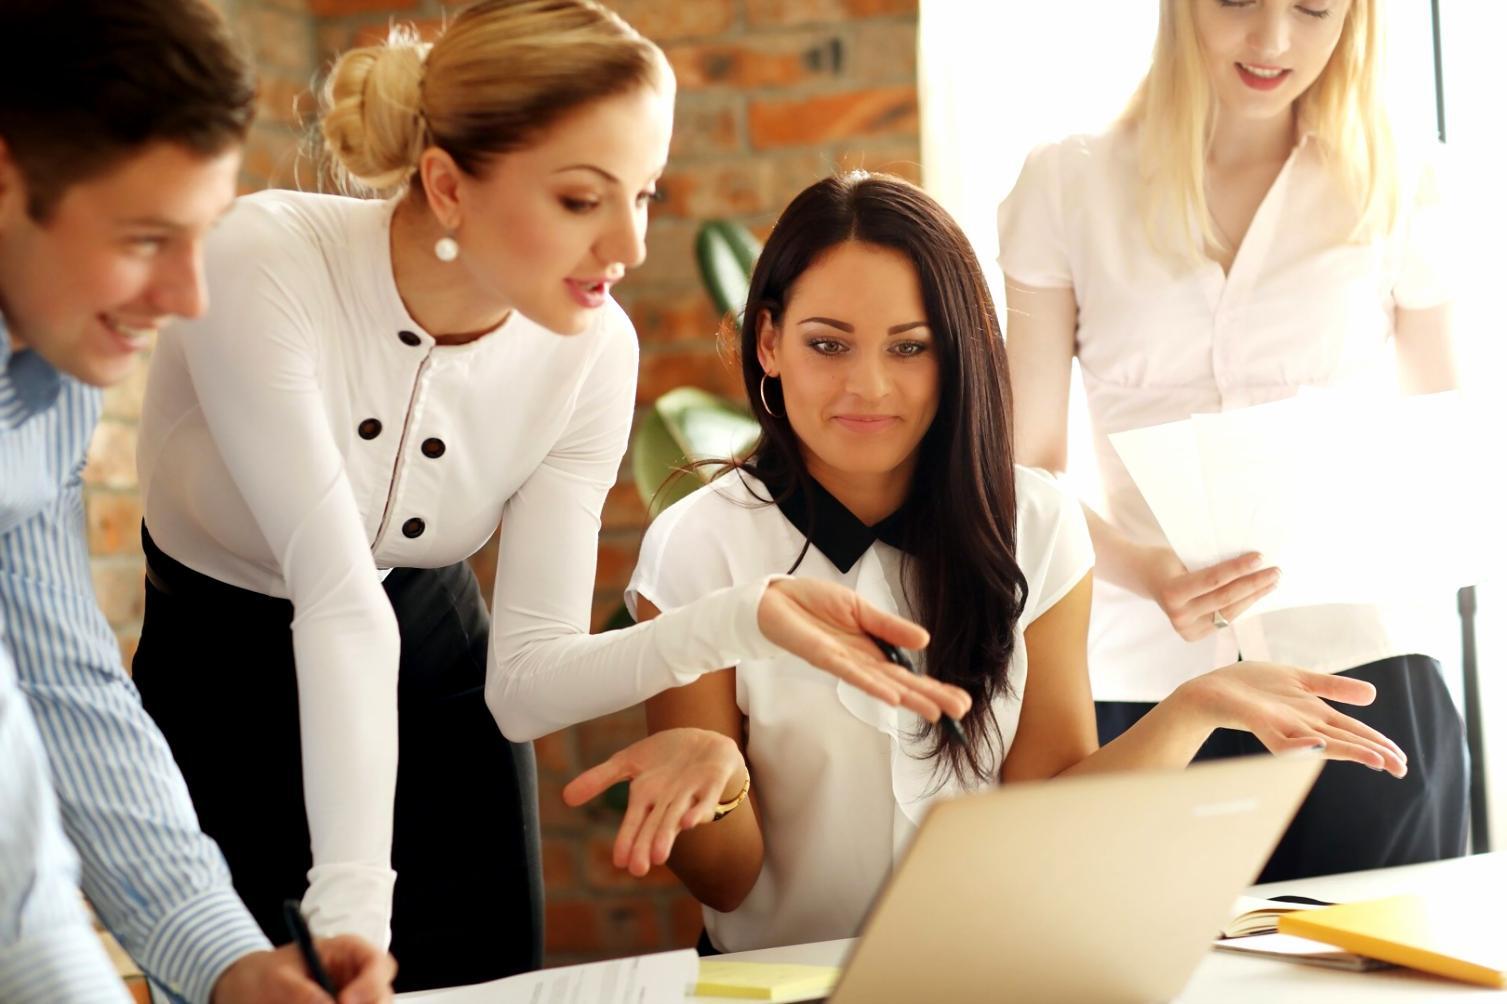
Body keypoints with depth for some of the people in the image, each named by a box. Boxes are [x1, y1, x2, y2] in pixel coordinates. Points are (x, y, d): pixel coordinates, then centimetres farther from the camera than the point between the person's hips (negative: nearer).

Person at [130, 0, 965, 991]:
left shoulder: (591, 351, -17)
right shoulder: (265, 268, -29)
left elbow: (524, 680, -17)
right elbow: (340, 598, -34)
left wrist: (742, 619, -32)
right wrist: (349, 903, -40)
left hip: (437, 685, 3)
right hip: (217, 700, -3)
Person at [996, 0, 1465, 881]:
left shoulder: (1397, 192, 8)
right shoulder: (1066, 189, 5)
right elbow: (1030, 467, 2)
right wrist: (1143, 570, -17)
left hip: (1361, 673, 1)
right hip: (1145, 684, 0)